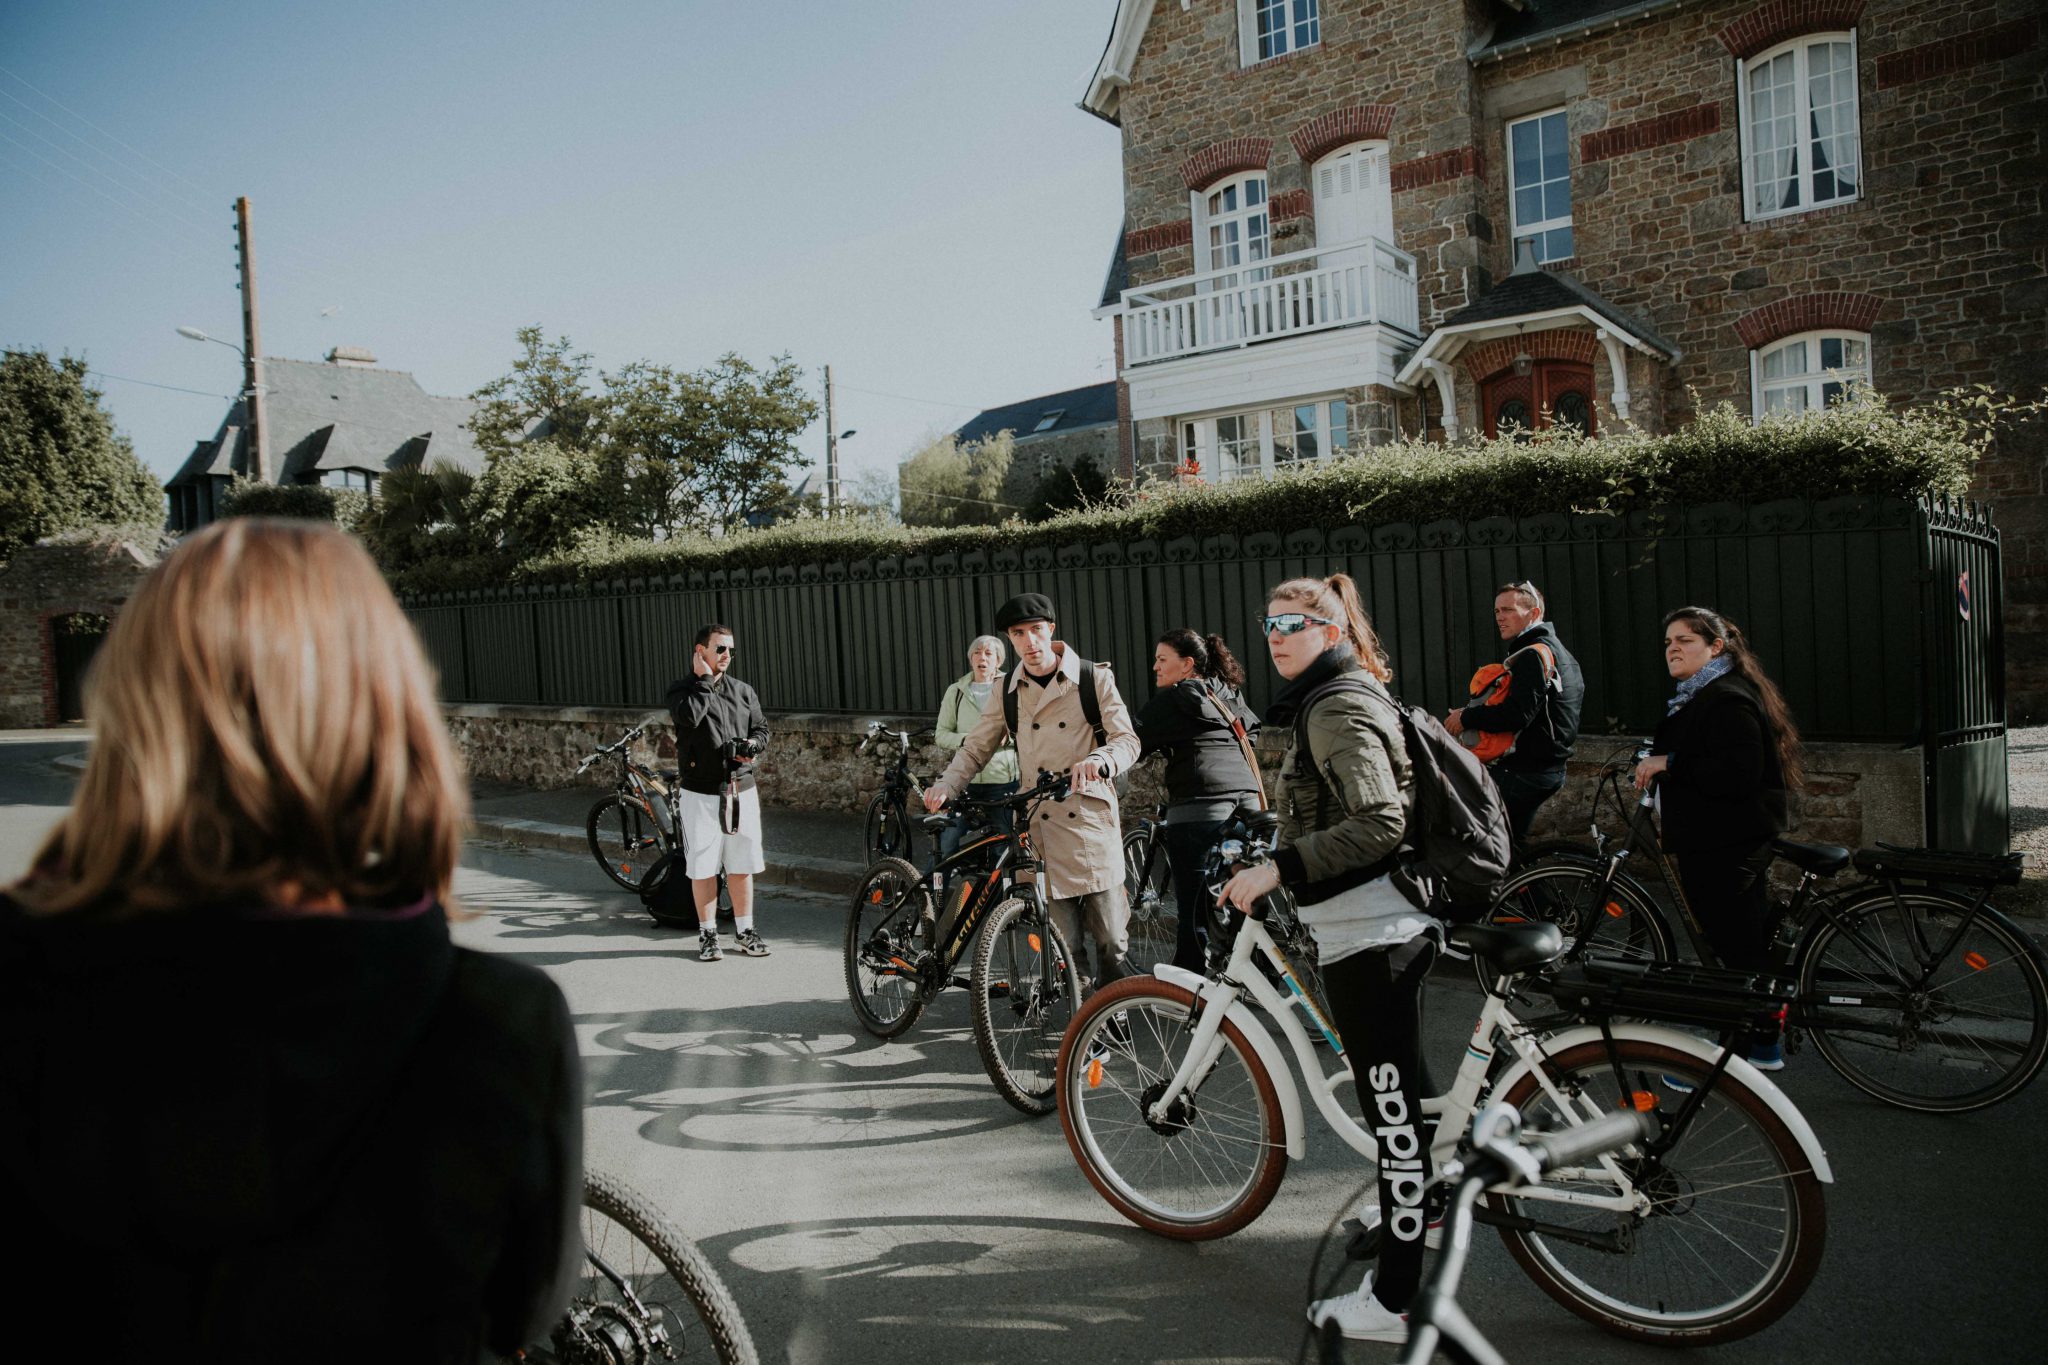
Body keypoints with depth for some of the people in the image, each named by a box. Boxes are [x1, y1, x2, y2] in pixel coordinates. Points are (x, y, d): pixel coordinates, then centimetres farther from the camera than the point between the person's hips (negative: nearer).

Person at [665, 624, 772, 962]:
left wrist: (752, 744, -9)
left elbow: (762, 729, 13)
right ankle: (707, 934, 16)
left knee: (742, 865, 8)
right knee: (703, 867, 3)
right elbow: (690, 716, -22)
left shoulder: (743, 691, 12)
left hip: (742, 791, 3)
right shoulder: (681, 690, -1)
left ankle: (744, 932, 20)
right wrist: (704, 679, -13)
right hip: (701, 793, -3)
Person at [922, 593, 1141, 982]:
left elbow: (1127, 740, -4)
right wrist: (945, 785, -3)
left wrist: (1098, 760, -26)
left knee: (1113, 943, 0)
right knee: (1062, 950, 1)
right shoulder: (1008, 691, 10)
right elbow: (975, 749, 15)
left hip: (1092, 822, -2)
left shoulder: (1094, 678, 1)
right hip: (1039, 828, 2)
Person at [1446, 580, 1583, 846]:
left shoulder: (1533, 655, -16)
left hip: (1524, 773, -11)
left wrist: (1466, 717, -15)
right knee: (1511, 846, 17)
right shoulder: (1559, 651, 18)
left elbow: (1517, 714, -27)